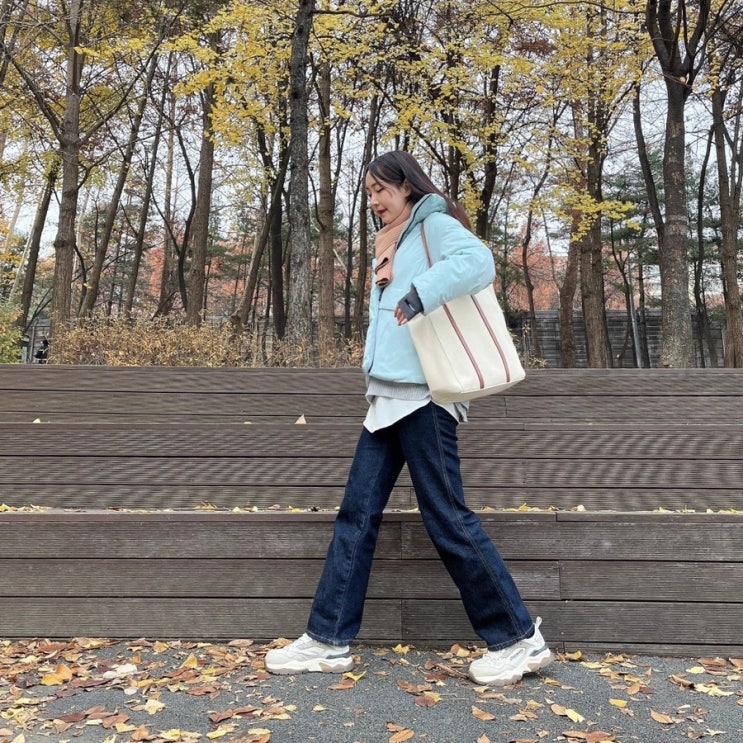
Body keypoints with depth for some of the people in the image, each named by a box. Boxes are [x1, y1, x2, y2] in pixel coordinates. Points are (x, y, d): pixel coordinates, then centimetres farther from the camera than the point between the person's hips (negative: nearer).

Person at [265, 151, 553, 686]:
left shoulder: (434, 225, -3)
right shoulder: (394, 245, 24)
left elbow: (478, 262, -24)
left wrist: (419, 294, -28)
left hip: (423, 393, -9)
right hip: (388, 394, 9)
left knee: (447, 517, -6)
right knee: (357, 514, 7)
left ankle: (519, 638, 8)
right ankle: (329, 640, 15)